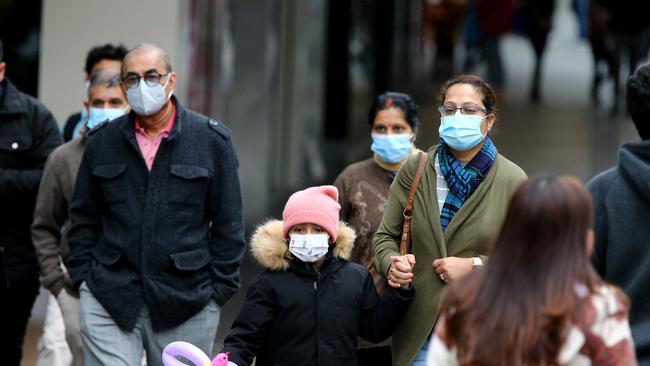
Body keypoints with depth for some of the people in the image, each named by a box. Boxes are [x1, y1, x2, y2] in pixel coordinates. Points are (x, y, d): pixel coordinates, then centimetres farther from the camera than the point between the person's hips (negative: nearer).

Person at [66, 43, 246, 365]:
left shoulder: (212, 140, 2)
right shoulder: (101, 142, 8)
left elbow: (228, 222, 3)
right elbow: (83, 217, 14)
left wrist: (219, 289, -2)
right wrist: (84, 276, 4)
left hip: (187, 301, -1)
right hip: (109, 300, 1)